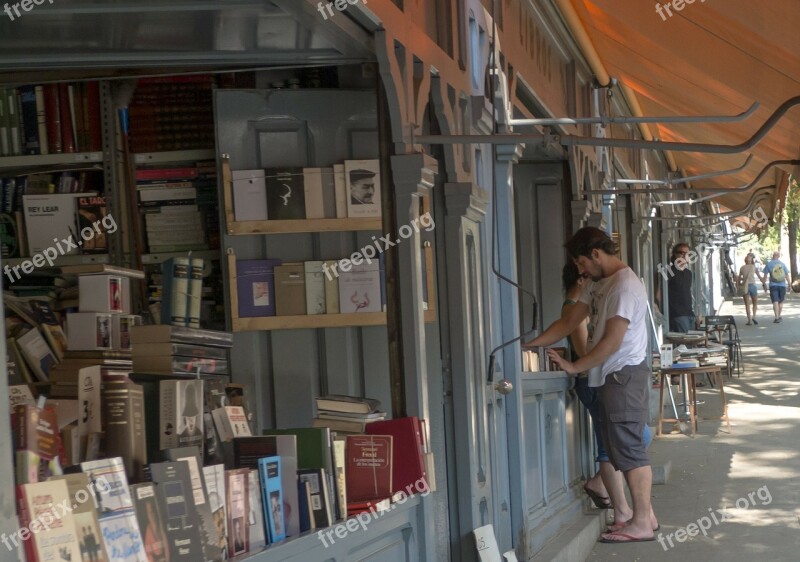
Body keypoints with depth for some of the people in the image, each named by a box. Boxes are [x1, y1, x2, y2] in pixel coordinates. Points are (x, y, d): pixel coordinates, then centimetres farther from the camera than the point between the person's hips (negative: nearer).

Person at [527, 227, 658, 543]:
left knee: (629, 448, -6)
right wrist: (531, 345, 7)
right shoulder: (599, 285, 14)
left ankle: (641, 523, -1)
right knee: (624, 448, 12)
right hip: (611, 376, 10)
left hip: (624, 375, -10)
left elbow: (612, 341, -21)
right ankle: (644, 514, 19)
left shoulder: (625, 286, -17)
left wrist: (574, 367, -14)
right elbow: (569, 322, 15)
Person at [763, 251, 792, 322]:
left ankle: (777, 317, -15)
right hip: (782, 285, 2)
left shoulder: (768, 264, -2)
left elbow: (765, 275, -2)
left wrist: (764, 284, 7)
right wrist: (790, 284, 10)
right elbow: (787, 275, 2)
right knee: (781, 302, 14)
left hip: (773, 285, -2)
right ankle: (779, 317, 17)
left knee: (775, 302, -5)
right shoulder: (783, 264, 3)